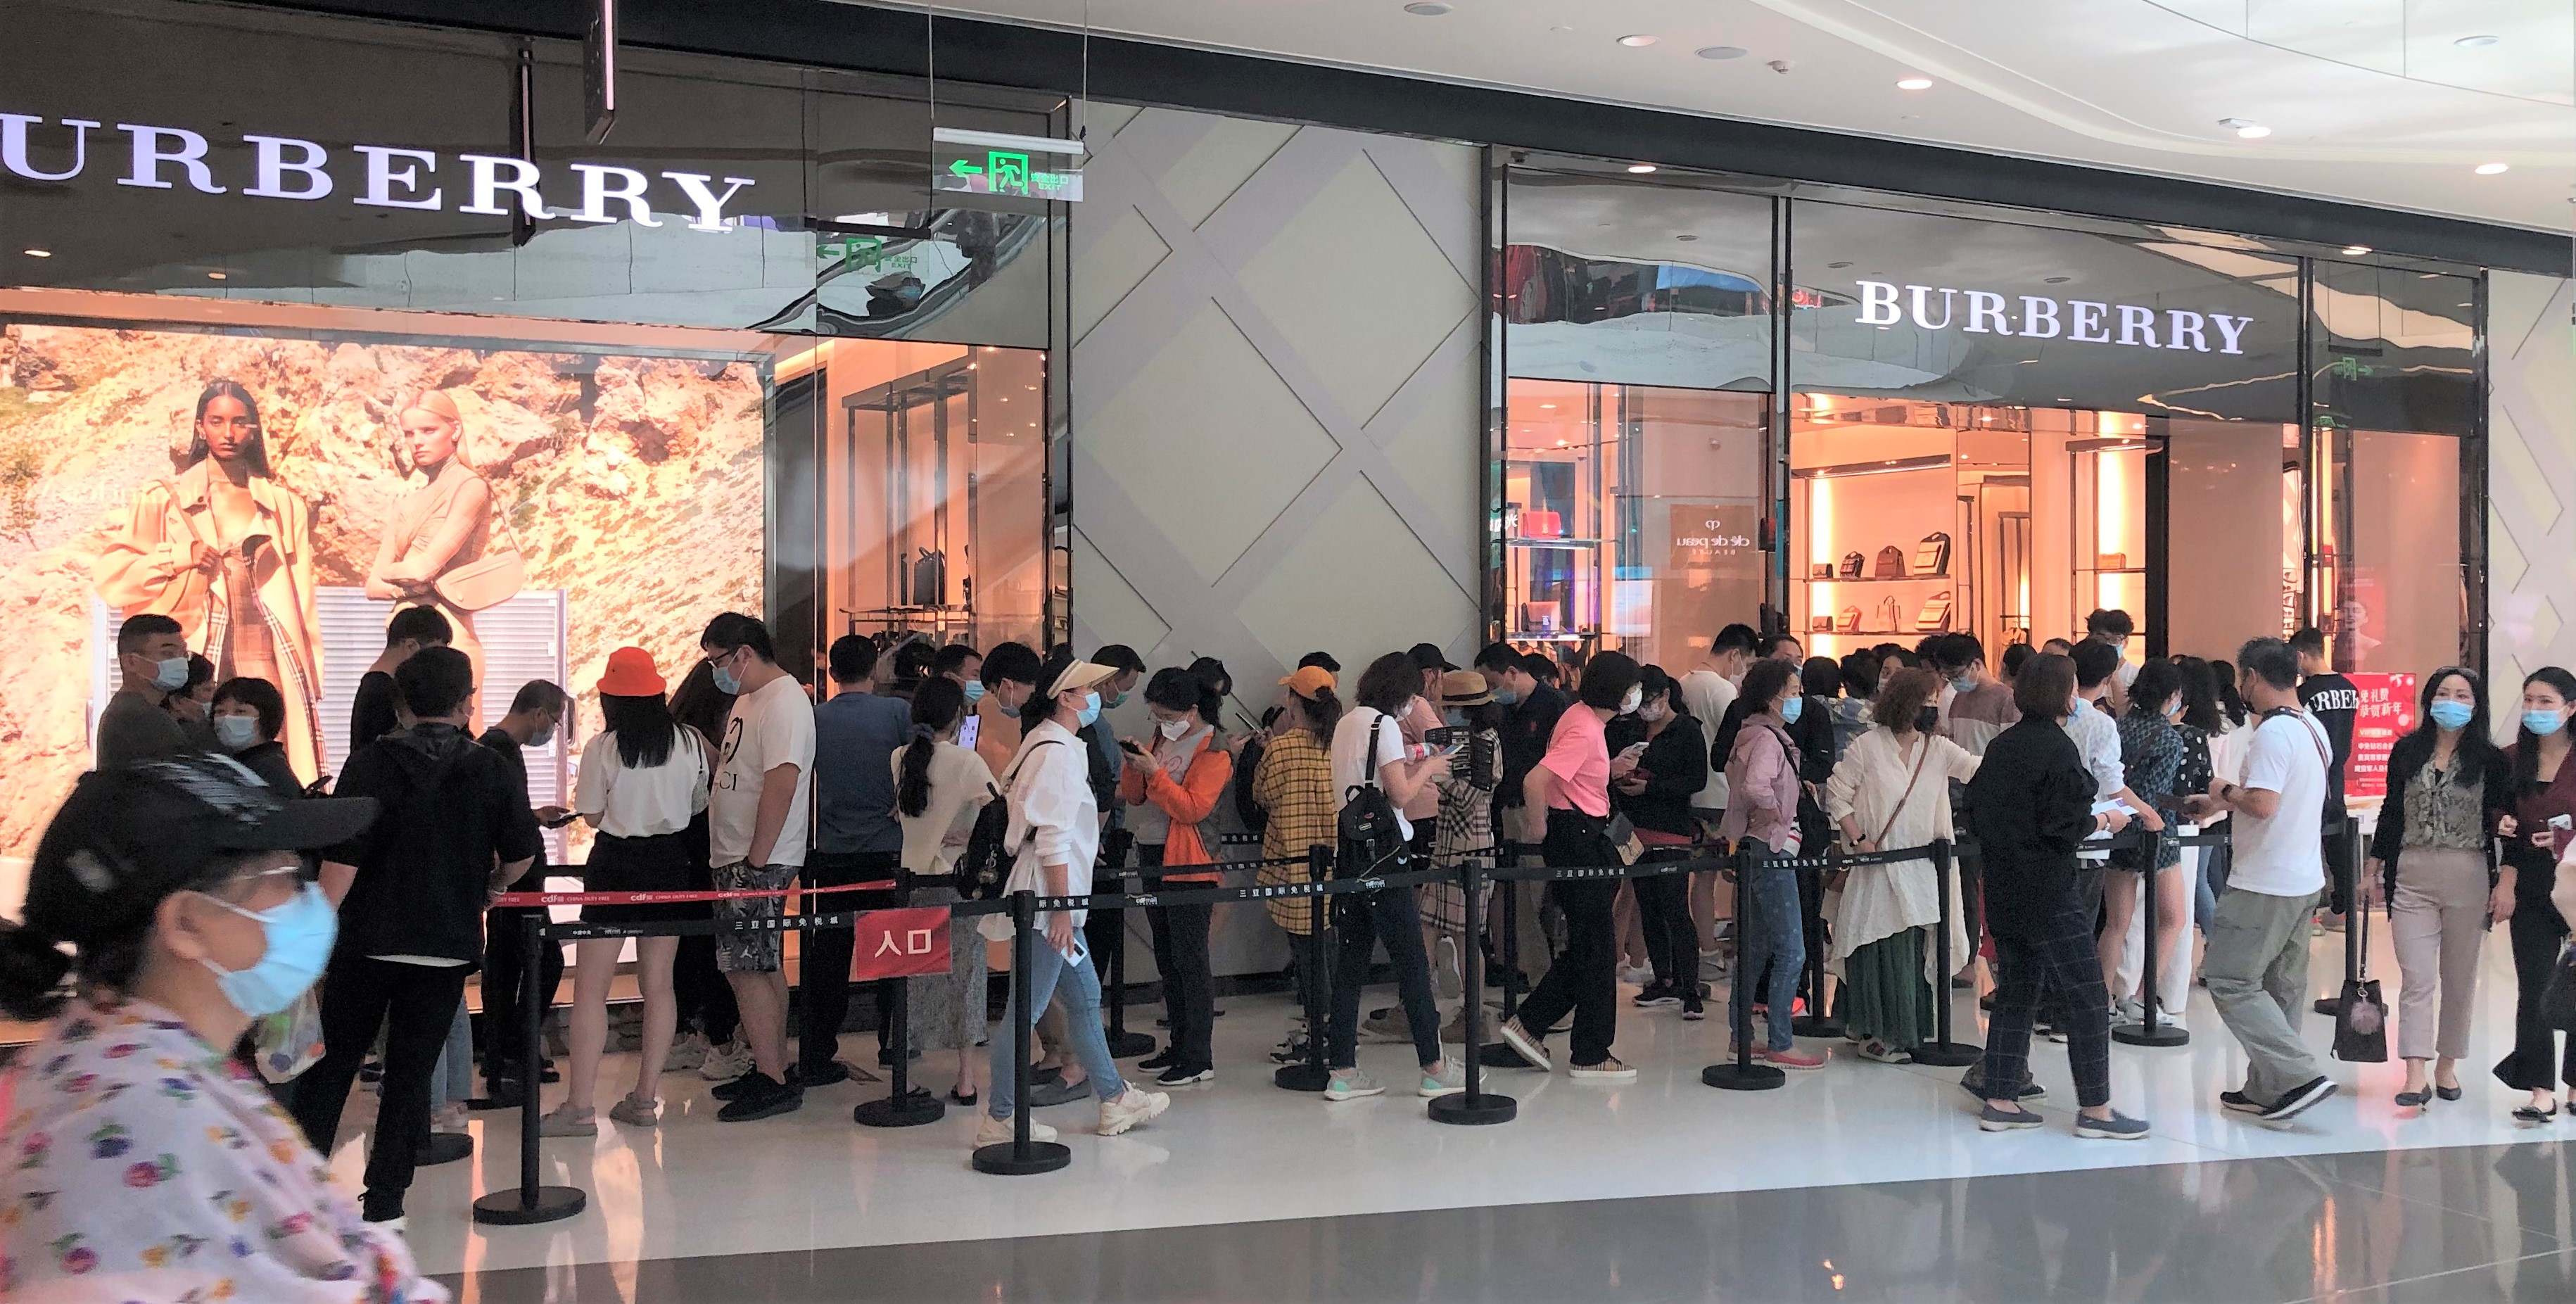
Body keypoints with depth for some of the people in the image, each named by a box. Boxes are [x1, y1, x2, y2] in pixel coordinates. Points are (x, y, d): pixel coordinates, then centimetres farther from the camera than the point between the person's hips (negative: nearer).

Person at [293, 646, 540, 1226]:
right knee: (411, 1072, 7)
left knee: (331, 1062, 15)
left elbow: (342, 857, -11)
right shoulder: (490, 769, -2)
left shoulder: (372, 763, -6)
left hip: (367, 939, 0)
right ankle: (384, 1198, 8)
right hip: (448, 943, 0)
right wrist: (490, 886, 20)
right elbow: (523, 853, -1)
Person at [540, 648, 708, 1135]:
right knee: (658, 984, 9)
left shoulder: (602, 748, -11)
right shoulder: (690, 742, 0)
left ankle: (579, 1106, -3)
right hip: (670, 863, 4)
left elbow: (592, 816, -4)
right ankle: (645, 1099, 13)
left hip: (616, 865, -4)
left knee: (590, 987, 0)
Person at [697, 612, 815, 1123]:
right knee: (764, 968, 14)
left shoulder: (784, 703, -17)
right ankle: (772, 1071, 22)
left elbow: (781, 785, -24)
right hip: (737, 858, 10)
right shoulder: (748, 700, 15)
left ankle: (772, 1083, -3)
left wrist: (756, 860, -23)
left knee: (747, 969, -8)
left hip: (759, 863, -10)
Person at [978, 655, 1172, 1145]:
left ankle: (1114, 1100, 26)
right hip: (1047, 900, -11)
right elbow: (1053, 841, -20)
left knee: (1085, 998, 17)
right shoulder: (1056, 753, -17)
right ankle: (999, 1119, 4)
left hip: (1056, 899, 11)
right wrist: (1062, 910, -20)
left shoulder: (1055, 745, 15)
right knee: (1026, 1011, -3)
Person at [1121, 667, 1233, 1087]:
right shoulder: (1160, 739, 13)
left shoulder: (1212, 750, -10)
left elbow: (1193, 808, -19)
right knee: (1166, 958, 13)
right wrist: (1133, 765, -6)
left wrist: (1154, 772, -21)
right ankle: (1179, 1046, 23)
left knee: (1190, 959, -7)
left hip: (1189, 865, -8)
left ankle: (1199, 1059, -3)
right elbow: (1133, 797, 13)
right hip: (1152, 858, 8)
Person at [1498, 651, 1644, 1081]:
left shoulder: (1583, 717, 10)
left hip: (1587, 839, 10)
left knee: (1586, 947, 15)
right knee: (1597, 948, -2)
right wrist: (1538, 829, -17)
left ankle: (1529, 1025, 19)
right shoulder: (1585, 730, -21)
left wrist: (1611, 770, 12)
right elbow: (1535, 781, -30)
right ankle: (1591, 1056, 7)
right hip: (1577, 837, -10)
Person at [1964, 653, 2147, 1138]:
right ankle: (2094, 1108, 2)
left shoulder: (2000, 746, 9)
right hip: (2049, 892, -8)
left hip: (2003, 890, 8)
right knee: (2088, 996, -1)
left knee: (2015, 993, 14)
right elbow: (2066, 827, -17)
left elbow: (1976, 814, 13)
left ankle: (1999, 1100, 15)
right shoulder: (2057, 748, -14)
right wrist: (2106, 820, 0)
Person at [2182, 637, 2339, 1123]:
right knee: (2281, 986, 13)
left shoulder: (2274, 732, -19)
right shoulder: (2314, 728, 12)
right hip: (2304, 880, 10)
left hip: (2265, 884, -10)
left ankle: (2299, 1075, -11)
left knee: (2230, 981, -5)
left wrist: (2226, 791, -9)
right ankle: (2267, 1089, 19)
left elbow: (2263, 804, -27)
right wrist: (2223, 803, 19)